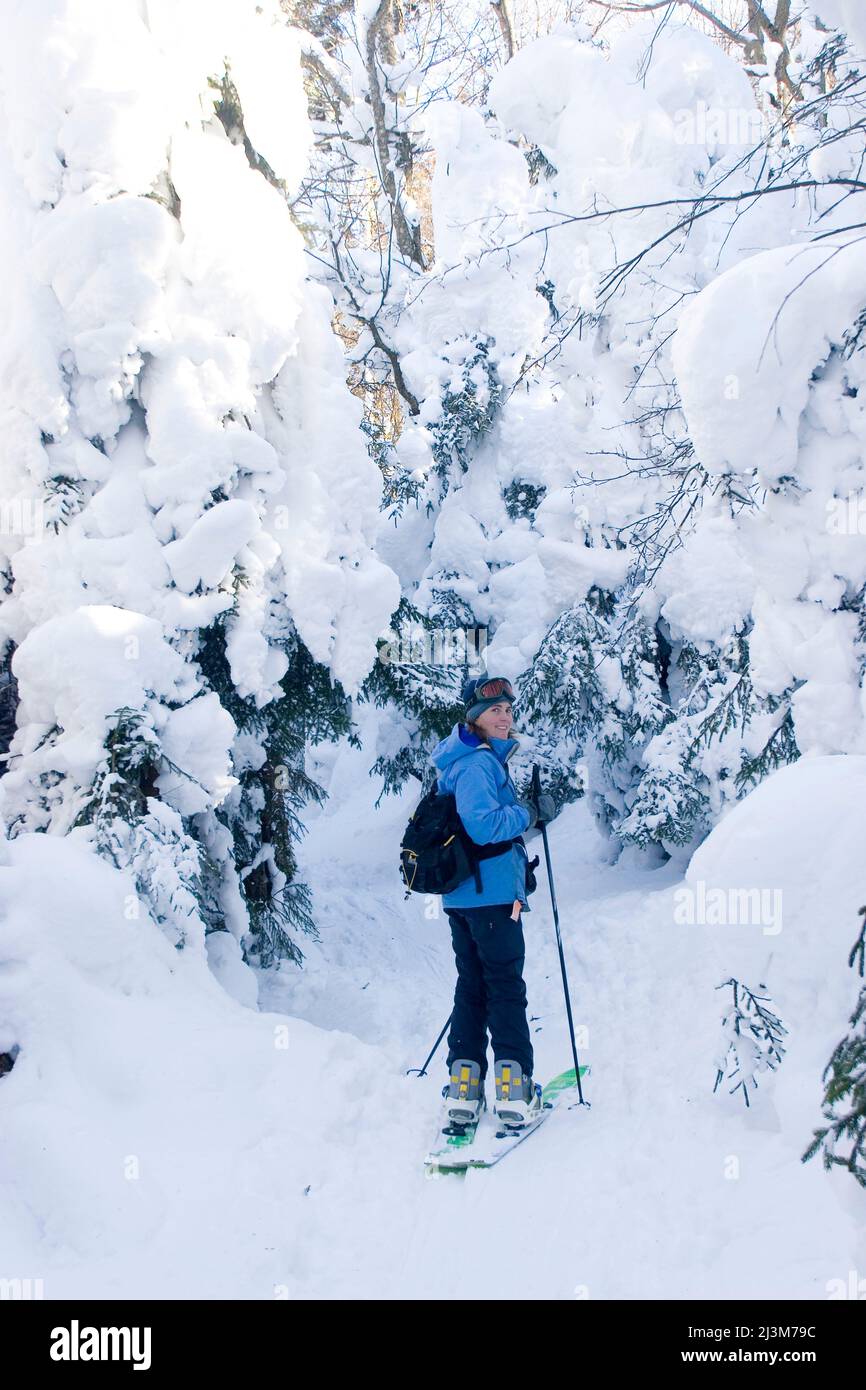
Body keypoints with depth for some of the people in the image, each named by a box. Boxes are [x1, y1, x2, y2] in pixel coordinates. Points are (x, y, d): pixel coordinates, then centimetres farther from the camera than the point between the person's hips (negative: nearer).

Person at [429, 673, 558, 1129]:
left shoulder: (474, 759, 17)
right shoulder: (478, 763, -15)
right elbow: (483, 824, -27)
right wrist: (531, 812, -15)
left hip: (461, 896, 9)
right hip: (492, 892, -9)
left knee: (471, 986, 12)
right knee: (507, 989, -3)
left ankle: (463, 1087, 14)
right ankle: (513, 1088, -1)